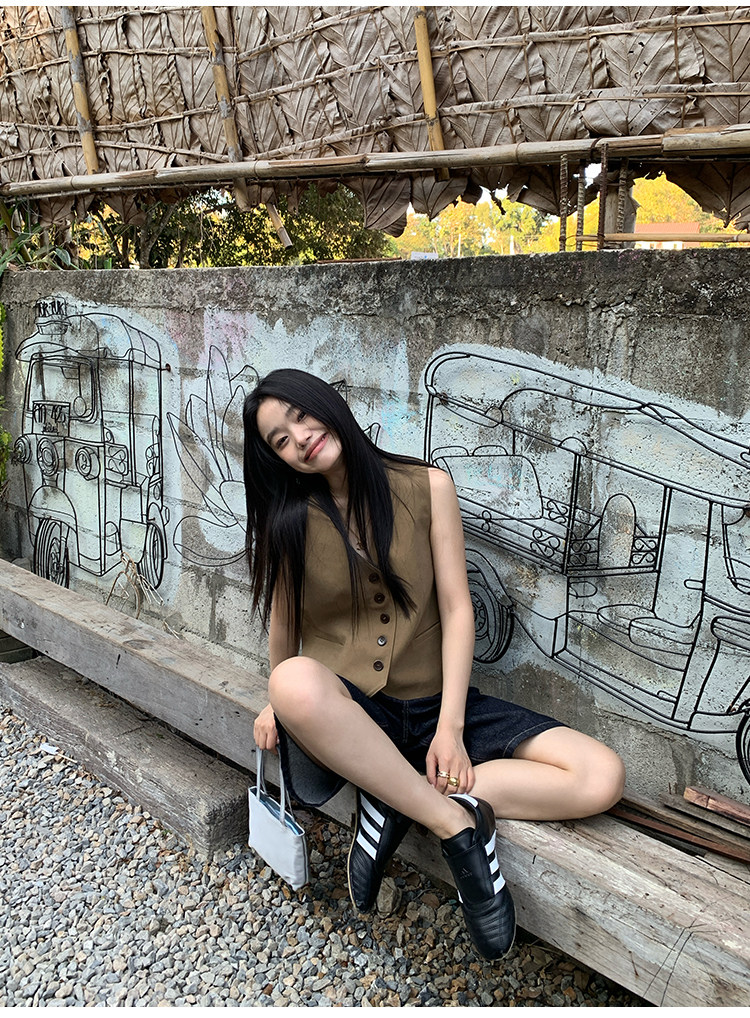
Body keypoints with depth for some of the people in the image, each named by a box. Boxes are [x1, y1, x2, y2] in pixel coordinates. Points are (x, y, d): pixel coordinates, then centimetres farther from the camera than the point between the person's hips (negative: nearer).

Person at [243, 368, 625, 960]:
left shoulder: (427, 487, -1)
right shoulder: (288, 522, 2)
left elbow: (456, 608, -4)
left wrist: (450, 727, -12)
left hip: (433, 707, 1)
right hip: (339, 711, -1)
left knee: (602, 777, -18)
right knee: (297, 682, -41)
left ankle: (395, 802, -16)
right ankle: (458, 826, -26)